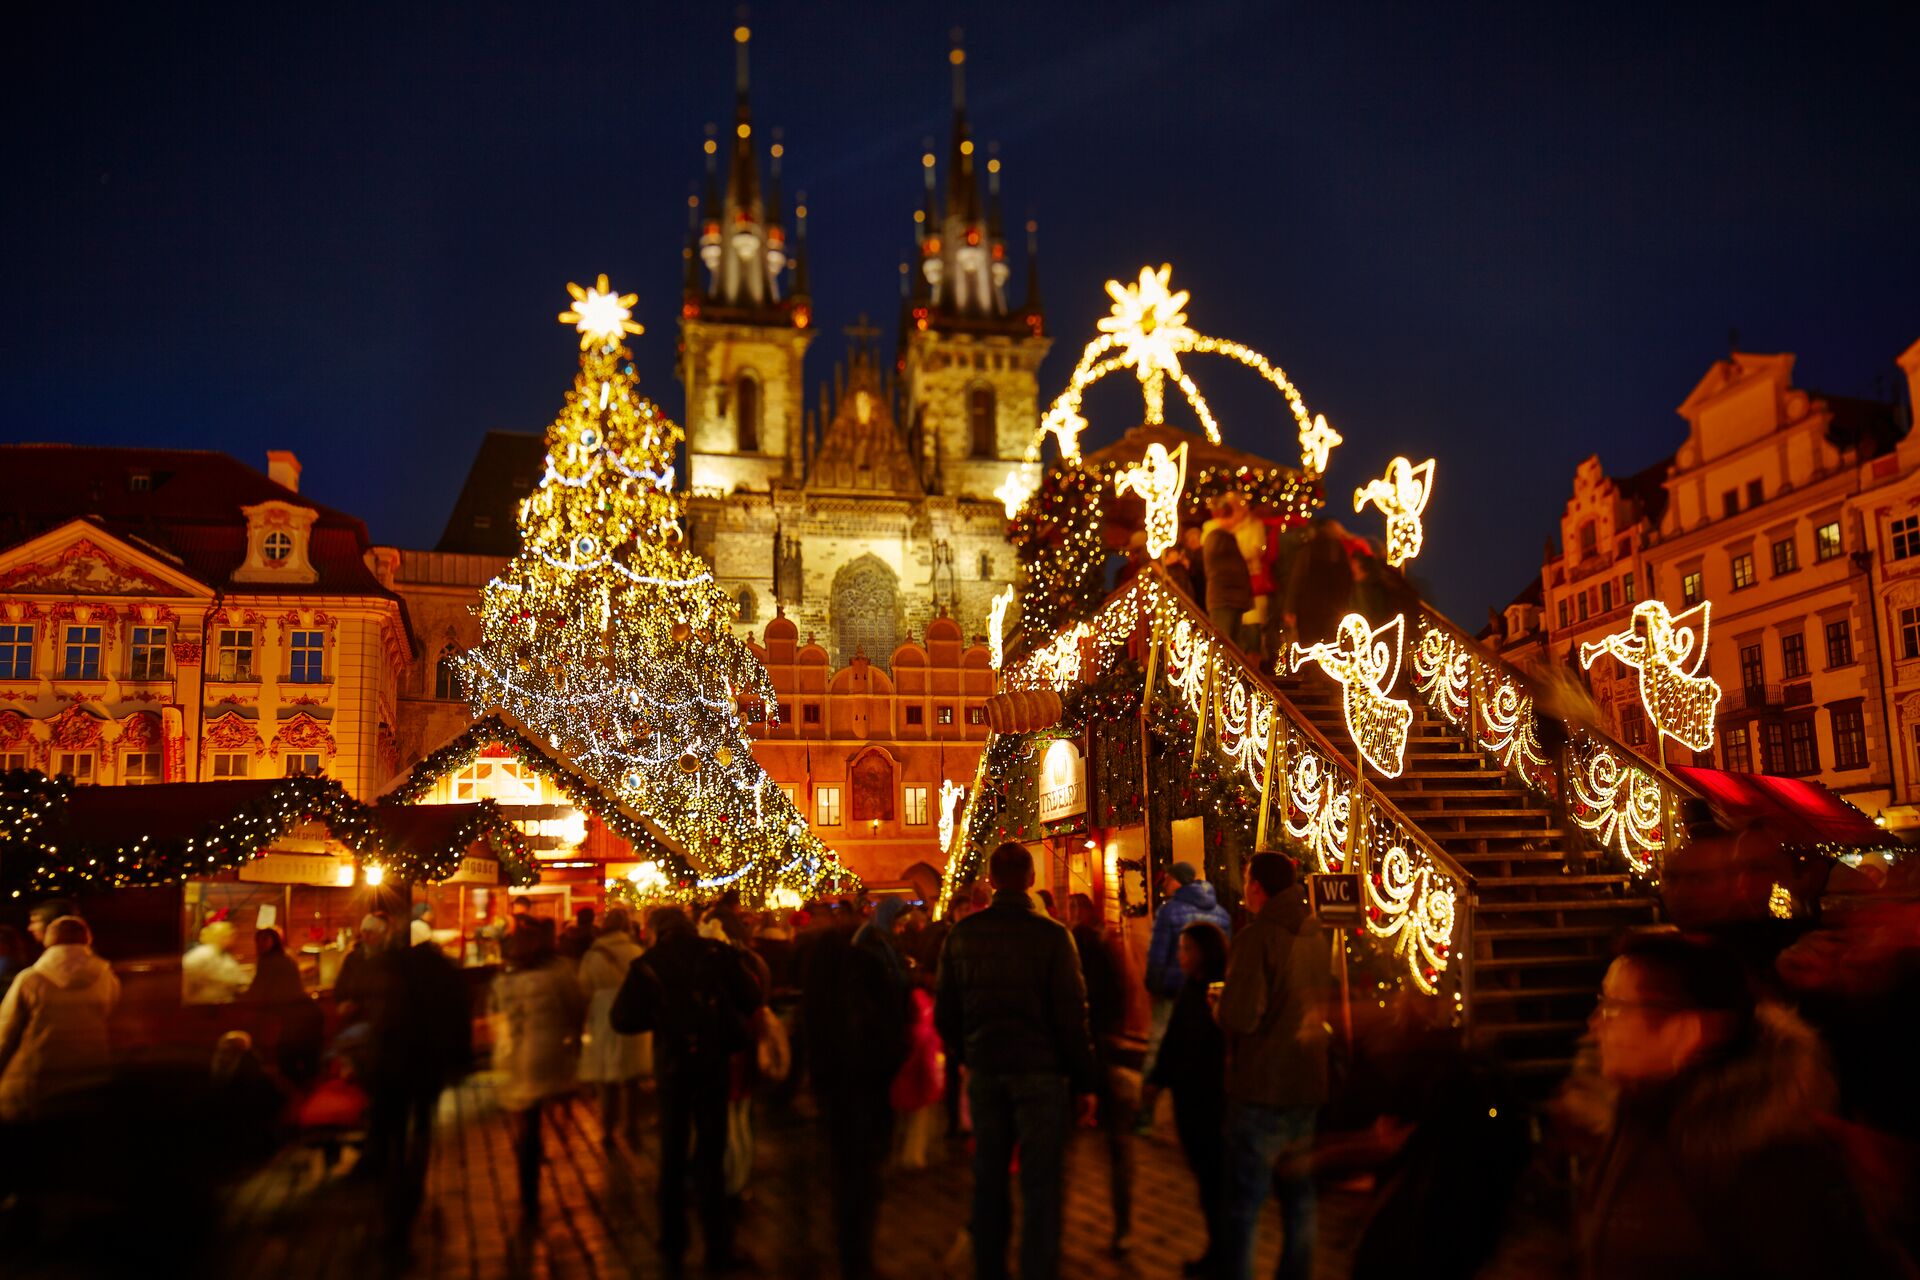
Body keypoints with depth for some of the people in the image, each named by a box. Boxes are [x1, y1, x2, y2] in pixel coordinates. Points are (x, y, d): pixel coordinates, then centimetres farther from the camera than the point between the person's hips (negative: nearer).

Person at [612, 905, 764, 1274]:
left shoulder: (647, 965, -7)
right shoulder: (717, 953, -8)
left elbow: (622, 1020, -10)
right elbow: (752, 998, -6)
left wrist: (657, 1015, 8)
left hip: (672, 1067, 0)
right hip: (712, 1064, 0)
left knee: (672, 1157, 16)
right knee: (710, 1157, 10)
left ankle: (673, 1250, 23)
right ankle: (718, 1250, 12)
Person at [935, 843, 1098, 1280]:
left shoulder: (962, 934, 0)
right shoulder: (1051, 935, -12)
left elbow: (945, 1013, 5)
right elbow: (1071, 1015, -10)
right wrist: (1086, 1081, -3)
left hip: (984, 1071, 4)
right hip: (1039, 1071, -4)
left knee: (989, 1178, 16)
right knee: (1039, 1186, 3)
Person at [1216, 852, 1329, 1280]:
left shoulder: (1257, 936, -17)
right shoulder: (1316, 936, 5)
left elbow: (1239, 1016, -23)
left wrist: (1223, 1008, -3)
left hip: (1261, 1088, -7)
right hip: (1307, 1085, 7)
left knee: (1243, 1204, 1)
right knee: (1299, 1199, 19)